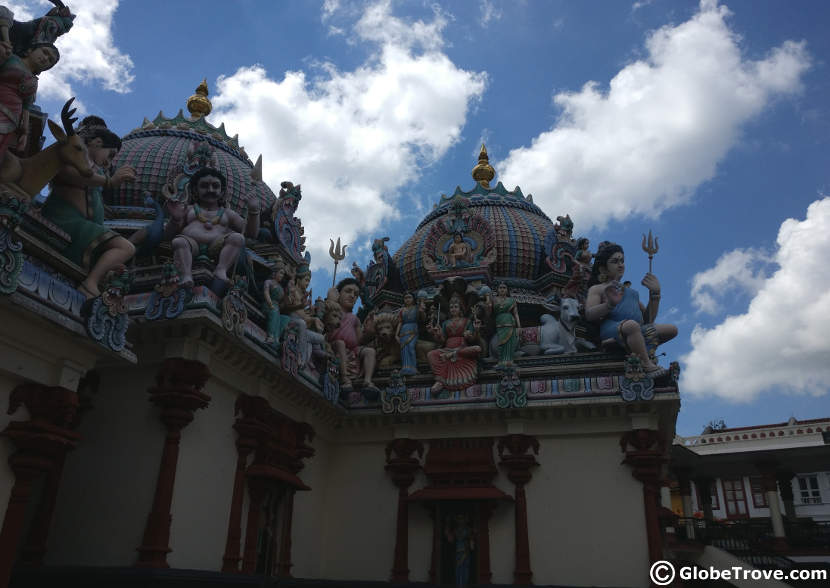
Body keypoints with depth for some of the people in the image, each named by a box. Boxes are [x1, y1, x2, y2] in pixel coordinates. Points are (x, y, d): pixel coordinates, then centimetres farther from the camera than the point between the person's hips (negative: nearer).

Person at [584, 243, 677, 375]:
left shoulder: (632, 292, 35)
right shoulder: (597, 289, 16)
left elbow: (648, 319, 29)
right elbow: (589, 314, -4)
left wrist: (655, 293, 19)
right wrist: (610, 304, -22)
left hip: (639, 333, 7)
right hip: (611, 328, -7)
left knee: (672, 329, -5)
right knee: (631, 325, -38)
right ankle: (647, 365, -31)